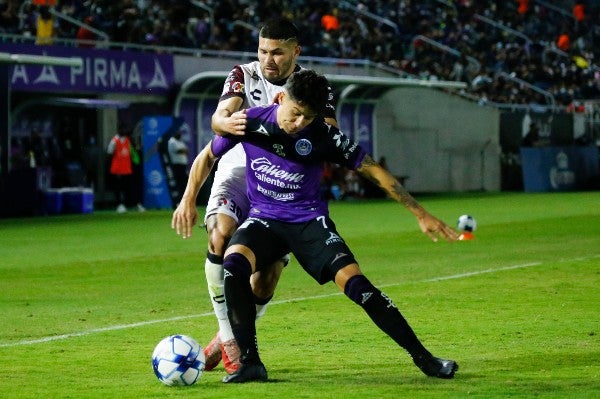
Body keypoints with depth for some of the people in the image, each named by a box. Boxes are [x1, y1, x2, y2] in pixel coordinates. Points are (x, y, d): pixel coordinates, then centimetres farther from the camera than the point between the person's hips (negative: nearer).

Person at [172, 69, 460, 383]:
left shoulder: (324, 136, -14)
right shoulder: (250, 122, -10)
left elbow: (373, 170, -7)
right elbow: (207, 157, 7)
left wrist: (421, 215, -7)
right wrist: (187, 201, -1)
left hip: (309, 220, -1)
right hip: (263, 219, 1)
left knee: (353, 280, -21)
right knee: (233, 265, -31)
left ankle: (422, 357, -11)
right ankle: (249, 363, -23)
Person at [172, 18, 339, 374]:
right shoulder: (244, 75, -3)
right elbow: (218, 117, -20)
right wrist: (228, 122, -45)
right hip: (239, 171, -1)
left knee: (268, 274, -9)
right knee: (222, 232, -31)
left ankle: (225, 341, 17)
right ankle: (228, 336, -24)